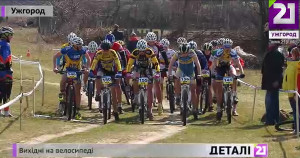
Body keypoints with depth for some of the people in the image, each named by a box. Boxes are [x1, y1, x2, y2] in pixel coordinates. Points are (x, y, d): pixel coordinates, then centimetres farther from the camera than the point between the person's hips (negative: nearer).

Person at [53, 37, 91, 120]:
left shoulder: (82, 50, -15)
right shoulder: (67, 50, -21)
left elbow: (89, 59, 0)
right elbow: (55, 56, -10)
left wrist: (87, 68, -15)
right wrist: (55, 67, -21)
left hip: (77, 71, 1)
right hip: (68, 70, -1)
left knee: (77, 91, -5)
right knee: (63, 81, -33)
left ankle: (77, 111, -1)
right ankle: (62, 94, -6)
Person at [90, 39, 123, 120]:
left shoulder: (113, 53, -23)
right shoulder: (99, 54, -21)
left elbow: (117, 62, -28)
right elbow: (94, 62, -29)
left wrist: (119, 72, -41)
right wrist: (91, 71, -43)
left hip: (111, 71, -1)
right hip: (102, 69, 1)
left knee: (114, 90, -4)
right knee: (98, 77, -36)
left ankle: (115, 110, 2)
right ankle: (98, 94, -22)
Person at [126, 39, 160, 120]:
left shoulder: (149, 52, -28)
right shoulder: (135, 53, -27)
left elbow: (156, 62, -28)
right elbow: (130, 63, -28)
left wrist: (157, 72, -40)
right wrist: (128, 73, -41)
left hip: (147, 68, 0)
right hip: (138, 67, 0)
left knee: (149, 89, -5)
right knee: (135, 80, -33)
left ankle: (149, 110, 0)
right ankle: (136, 96, -8)